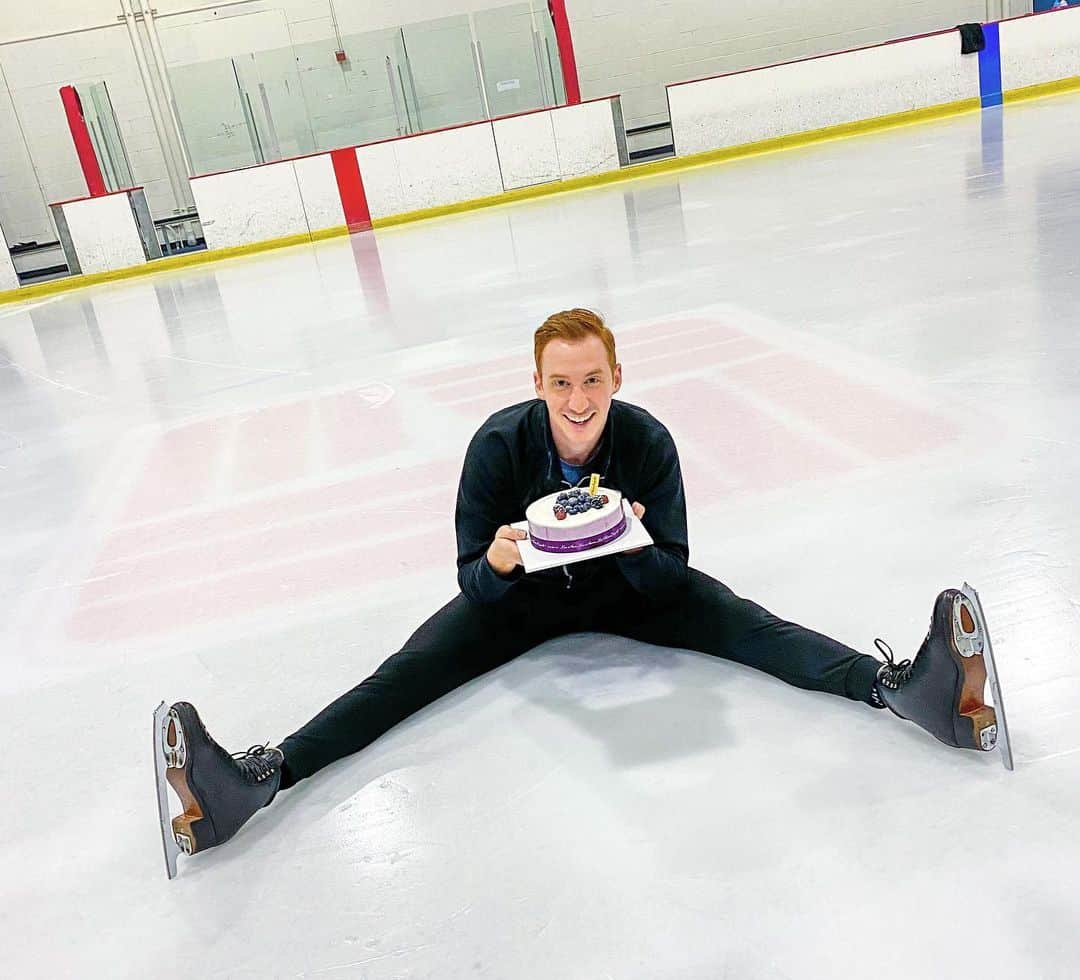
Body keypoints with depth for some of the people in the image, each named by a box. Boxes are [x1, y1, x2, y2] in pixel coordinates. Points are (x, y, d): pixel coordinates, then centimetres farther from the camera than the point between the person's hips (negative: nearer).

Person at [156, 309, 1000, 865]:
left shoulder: (647, 443, -23)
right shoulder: (500, 445, -25)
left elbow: (670, 578, -19)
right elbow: (473, 582, -19)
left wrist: (635, 548, -42)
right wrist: (496, 563, -43)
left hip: (627, 589, 1)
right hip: (521, 593, 0)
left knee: (740, 623, -24)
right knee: (412, 671, -18)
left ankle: (899, 686, -40)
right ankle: (258, 779, -32)